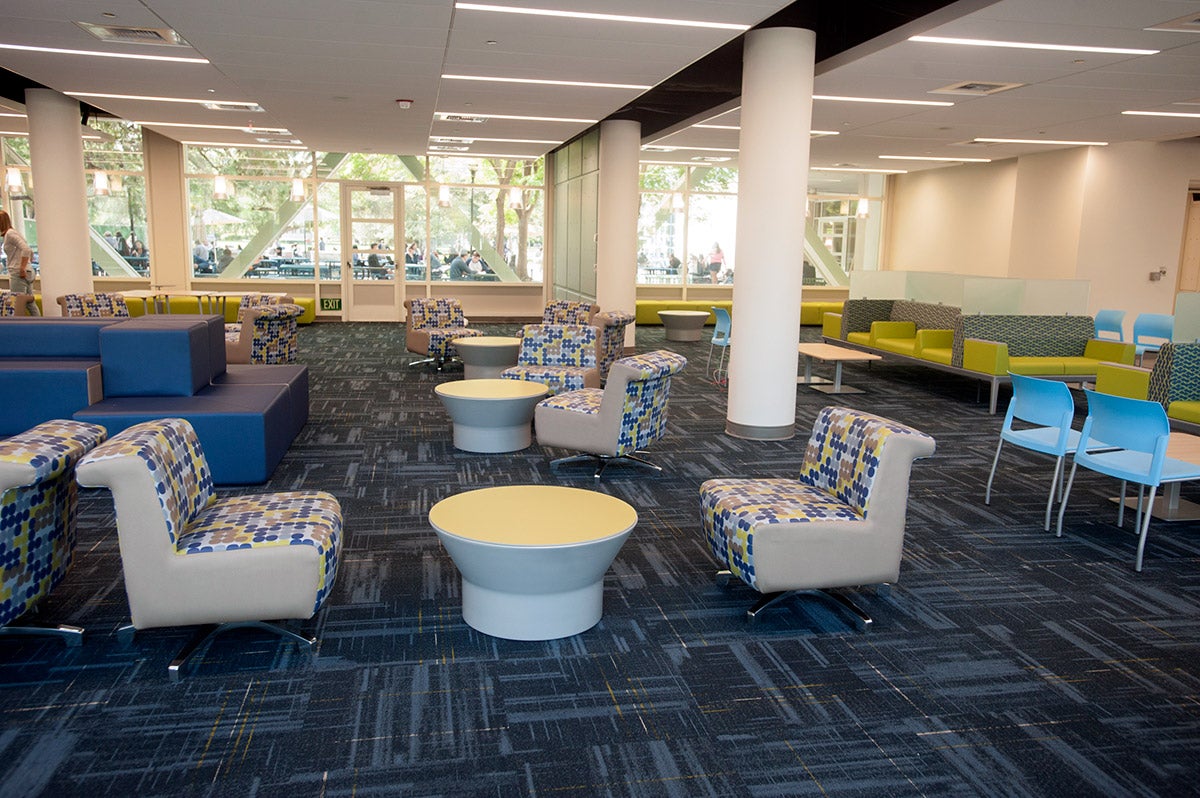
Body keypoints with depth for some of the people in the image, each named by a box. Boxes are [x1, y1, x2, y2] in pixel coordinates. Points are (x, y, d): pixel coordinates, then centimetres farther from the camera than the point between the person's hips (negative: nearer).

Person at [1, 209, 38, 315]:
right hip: (28, 273, 10)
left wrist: (22, 269, -20)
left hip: (18, 274, -10)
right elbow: (30, 252, 26)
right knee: (30, 303, 10)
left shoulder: (10, 233, -8)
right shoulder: (13, 233, 20)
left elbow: (26, 250, -22)